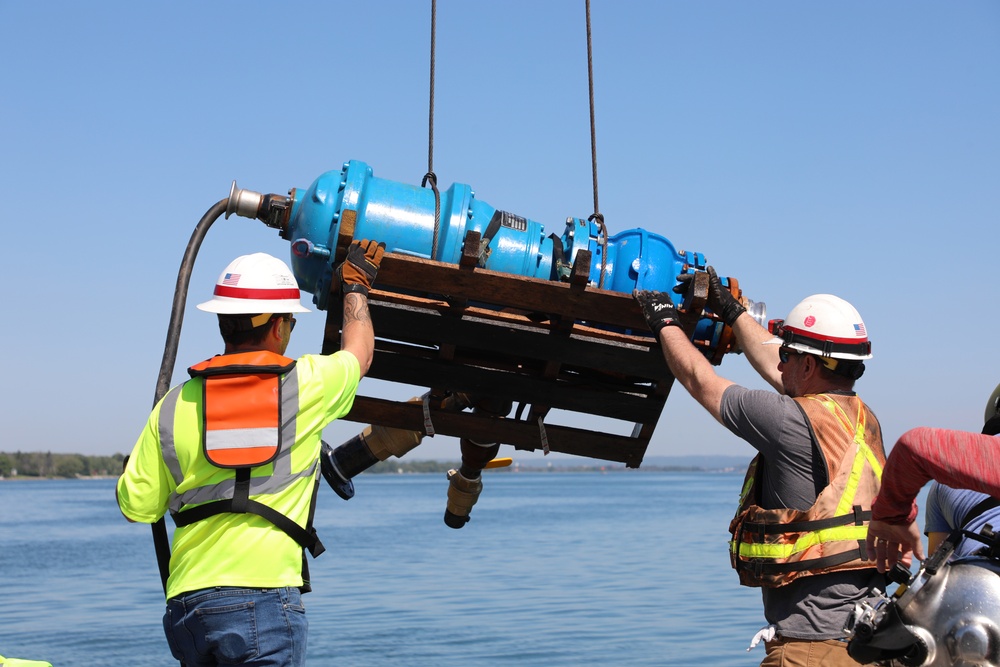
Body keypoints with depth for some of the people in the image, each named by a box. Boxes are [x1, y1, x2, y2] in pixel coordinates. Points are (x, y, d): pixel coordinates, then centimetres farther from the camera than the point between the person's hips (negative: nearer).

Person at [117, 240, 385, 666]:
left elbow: (136, 507, 8)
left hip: (186, 605, 4)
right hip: (262, 603, -4)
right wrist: (356, 284, 40)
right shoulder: (306, 384, 0)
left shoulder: (175, 404, 5)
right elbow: (359, 353, 23)